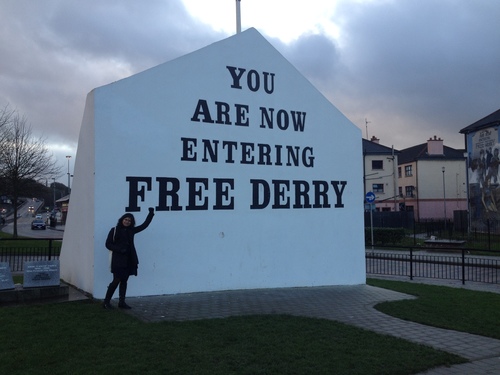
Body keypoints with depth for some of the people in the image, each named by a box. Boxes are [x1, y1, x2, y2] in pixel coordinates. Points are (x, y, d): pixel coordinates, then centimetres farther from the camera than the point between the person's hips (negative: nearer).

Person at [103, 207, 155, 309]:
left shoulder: (131, 231, 12)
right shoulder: (115, 230, -2)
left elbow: (144, 225, 15)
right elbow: (108, 244, -4)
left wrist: (151, 214, 9)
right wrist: (119, 250, -16)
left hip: (128, 260, 5)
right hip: (118, 260, -5)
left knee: (124, 281, 8)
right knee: (116, 281, -7)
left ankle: (121, 302, 15)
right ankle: (106, 302, 4)